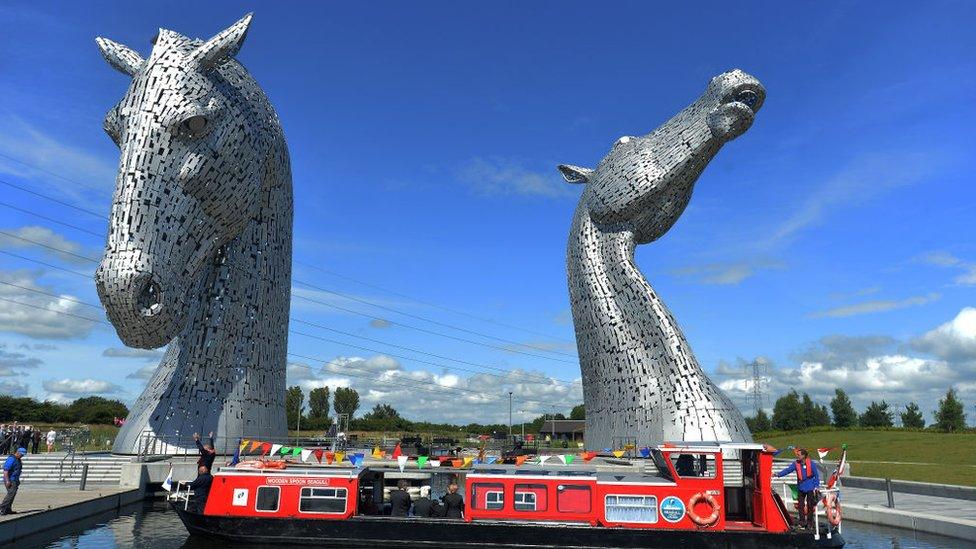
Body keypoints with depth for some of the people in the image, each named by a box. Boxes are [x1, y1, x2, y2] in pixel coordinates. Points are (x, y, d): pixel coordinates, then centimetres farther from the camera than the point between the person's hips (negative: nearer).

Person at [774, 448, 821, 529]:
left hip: (810, 488, -3)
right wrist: (778, 474, -21)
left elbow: (816, 475, -4)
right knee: (800, 505, 5)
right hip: (800, 488, 3)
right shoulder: (796, 464, -4)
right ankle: (802, 522, 15)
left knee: (810, 505, 6)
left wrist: (816, 486, -6)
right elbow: (788, 470, -9)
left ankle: (810, 522, 20)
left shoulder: (811, 464, -12)